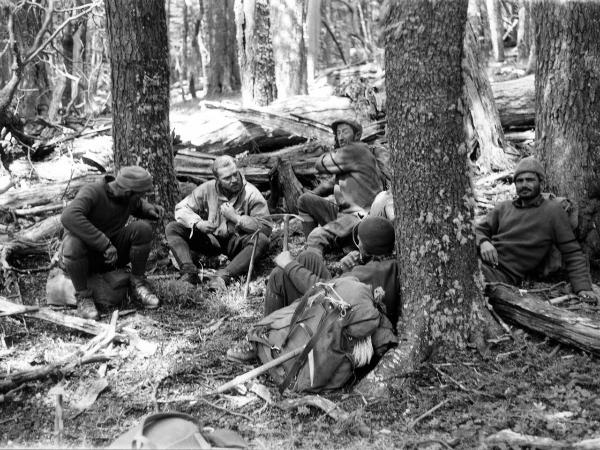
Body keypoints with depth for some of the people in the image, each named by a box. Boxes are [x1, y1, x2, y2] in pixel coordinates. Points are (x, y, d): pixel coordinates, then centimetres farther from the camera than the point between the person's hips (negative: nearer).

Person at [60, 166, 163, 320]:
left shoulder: (130, 197, -4)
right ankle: (83, 296, -18)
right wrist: (104, 244, -44)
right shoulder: (92, 192, -25)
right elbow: (68, 217, -44)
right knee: (74, 242, -39)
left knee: (143, 229, -19)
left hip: (111, 253, 5)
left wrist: (149, 209, -4)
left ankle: (138, 282, -3)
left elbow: (138, 205, 22)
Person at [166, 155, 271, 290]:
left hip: (236, 243, -2)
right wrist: (198, 223, -22)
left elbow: (265, 227, -20)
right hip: (211, 240, 3)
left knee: (262, 240, -34)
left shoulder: (252, 194, -14)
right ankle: (189, 272, -31)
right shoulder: (207, 189, -5)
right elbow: (181, 208, -2)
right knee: (172, 228, -14)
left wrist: (235, 217, -25)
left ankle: (224, 276, -42)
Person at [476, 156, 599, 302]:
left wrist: (583, 288, -8)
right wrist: (483, 242, -8)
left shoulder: (553, 210, 6)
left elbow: (572, 254, 5)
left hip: (504, 274, -5)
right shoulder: (504, 207, 20)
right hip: (481, 260, 5)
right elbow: (479, 230, 19)